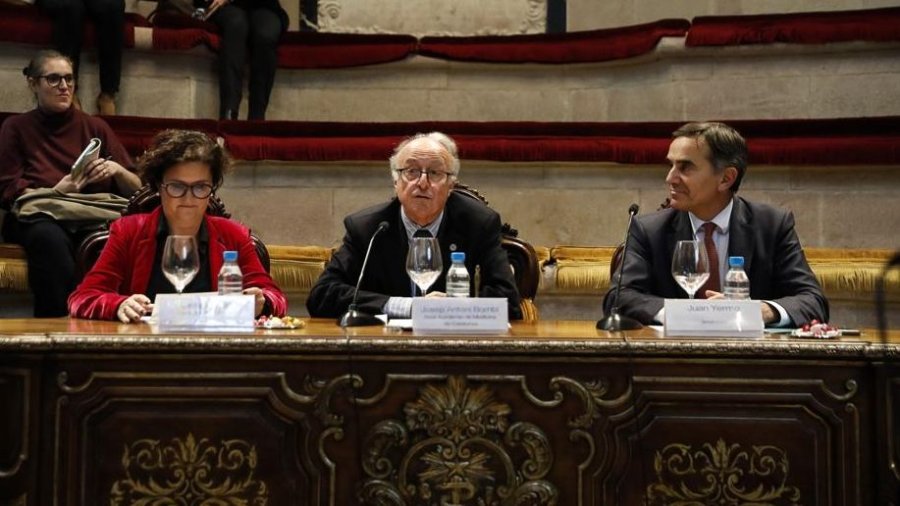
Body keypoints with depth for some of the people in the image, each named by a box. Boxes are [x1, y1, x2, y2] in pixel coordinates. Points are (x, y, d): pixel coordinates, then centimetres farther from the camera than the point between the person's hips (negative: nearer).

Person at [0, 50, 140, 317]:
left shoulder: (95, 127, 19)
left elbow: (136, 189, 15)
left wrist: (117, 170, -7)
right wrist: (55, 193, -13)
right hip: (37, 216, -1)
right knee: (50, 237, -39)